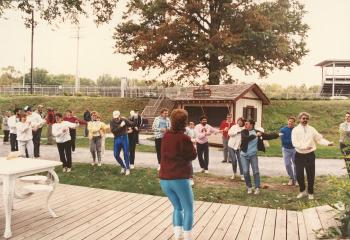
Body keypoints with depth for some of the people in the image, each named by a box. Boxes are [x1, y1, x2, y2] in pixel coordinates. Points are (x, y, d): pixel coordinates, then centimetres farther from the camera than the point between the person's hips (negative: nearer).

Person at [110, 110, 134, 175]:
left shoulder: (124, 120, -6)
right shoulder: (112, 122, -5)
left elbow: (132, 124, 1)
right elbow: (113, 131, -18)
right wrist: (120, 126, -23)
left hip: (124, 138, -2)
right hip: (117, 139, 2)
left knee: (126, 154, 0)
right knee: (116, 155, 4)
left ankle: (127, 168, 14)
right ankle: (123, 166, 25)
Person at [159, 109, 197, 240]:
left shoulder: (166, 136, 3)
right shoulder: (184, 138, -14)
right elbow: (193, 155, -2)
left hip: (164, 179, 6)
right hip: (179, 179, -6)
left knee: (177, 208, 21)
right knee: (188, 209, 11)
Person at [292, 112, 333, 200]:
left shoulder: (312, 129, 3)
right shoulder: (295, 130, -4)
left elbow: (320, 139, 0)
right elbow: (295, 143, -13)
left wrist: (328, 143, -17)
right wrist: (304, 147, -26)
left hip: (310, 155, 1)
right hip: (299, 155, -1)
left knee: (311, 175, 6)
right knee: (299, 175, 4)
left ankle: (310, 193, 24)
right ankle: (302, 191, 26)